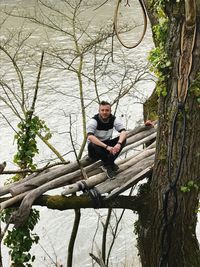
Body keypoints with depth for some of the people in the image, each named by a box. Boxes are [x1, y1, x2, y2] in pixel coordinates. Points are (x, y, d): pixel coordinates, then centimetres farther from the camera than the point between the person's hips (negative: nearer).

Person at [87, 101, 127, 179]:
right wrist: (106, 147, -44)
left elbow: (123, 132, -18)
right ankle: (109, 165, -18)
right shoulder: (94, 121, -19)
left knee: (123, 139, -19)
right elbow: (90, 136, -35)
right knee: (92, 145, -38)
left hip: (107, 144, 4)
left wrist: (119, 144, -40)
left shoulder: (113, 119, -7)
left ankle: (108, 164, -17)